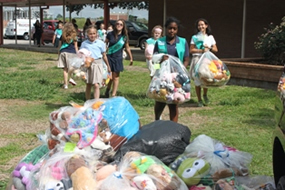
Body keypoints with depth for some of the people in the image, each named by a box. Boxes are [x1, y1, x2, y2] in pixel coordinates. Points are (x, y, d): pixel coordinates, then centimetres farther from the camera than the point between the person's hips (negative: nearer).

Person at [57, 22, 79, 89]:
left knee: (65, 69, 5)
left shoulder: (62, 36, 7)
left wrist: (59, 54, 18)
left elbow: (60, 46, 10)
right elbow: (76, 47, 2)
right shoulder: (74, 36, 1)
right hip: (71, 53, -2)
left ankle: (66, 84, 6)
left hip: (63, 52, 2)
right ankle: (71, 78, -8)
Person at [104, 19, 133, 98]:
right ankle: (107, 90, 27)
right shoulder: (110, 34, -4)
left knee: (116, 76, 3)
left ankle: (113, 95, 10)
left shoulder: (124, 36, 2)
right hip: (109, 57, -1)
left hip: (118, 58, 1)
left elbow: (127, 48, 11)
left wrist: (131, 58, 14)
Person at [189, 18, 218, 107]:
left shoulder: (210, 37, 13)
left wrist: (209, 48, -5)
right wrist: (201, 50, -12)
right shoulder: (194, 37, 5)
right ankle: (199, 100, 10)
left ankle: (205, 95, 14)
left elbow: (216, 50, 13)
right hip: (197, 59, -1)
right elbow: (191, 50, -3)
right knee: (197, 81, -2)